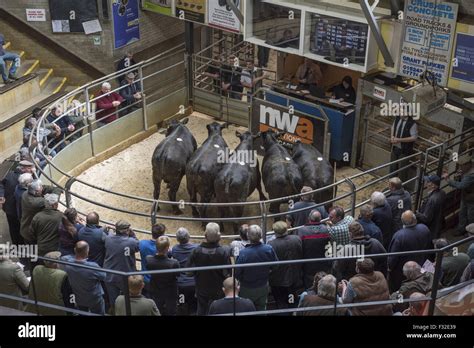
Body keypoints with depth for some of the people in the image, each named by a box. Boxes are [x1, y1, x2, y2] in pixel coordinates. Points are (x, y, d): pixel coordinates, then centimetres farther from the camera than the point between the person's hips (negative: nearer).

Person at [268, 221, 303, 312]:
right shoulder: (297, 239, -12)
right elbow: (302, 257, -1)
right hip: (294, 278, 4)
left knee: (281, 304, 10)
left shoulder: (271, 245, -25)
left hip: (278, 281, -4)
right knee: (292, 304, 24)